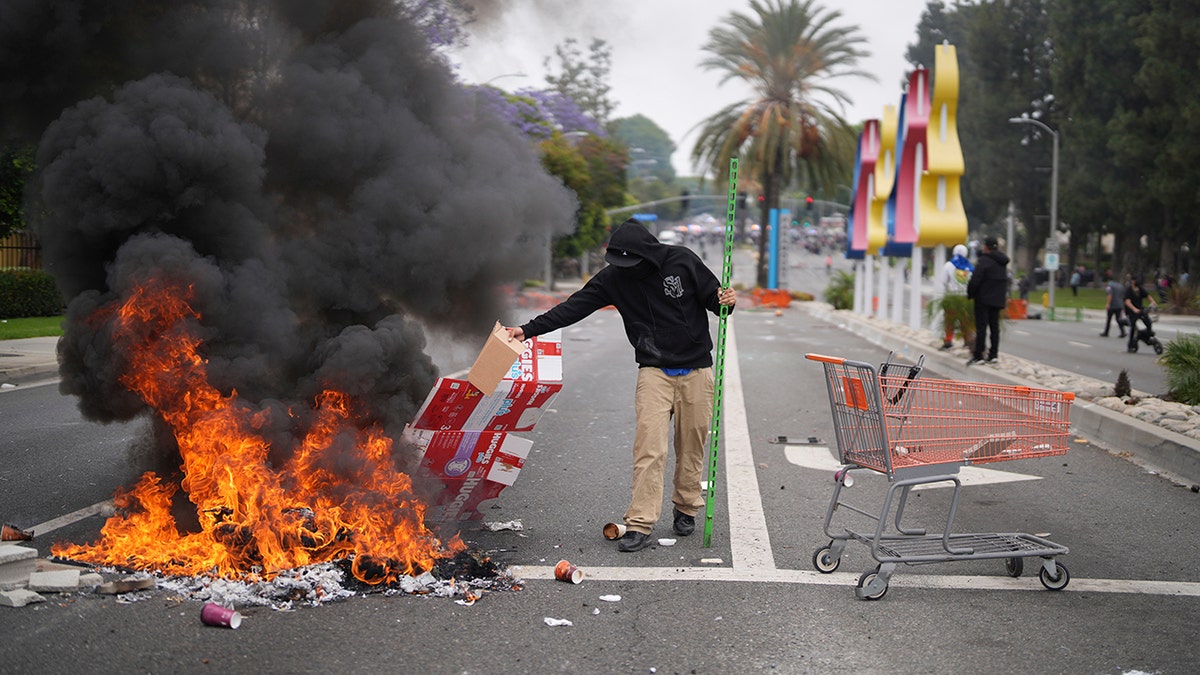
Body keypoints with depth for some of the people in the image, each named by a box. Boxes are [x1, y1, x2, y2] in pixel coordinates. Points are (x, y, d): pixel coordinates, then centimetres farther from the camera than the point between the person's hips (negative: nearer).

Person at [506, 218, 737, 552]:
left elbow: (713, 296, 2)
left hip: (696, 370, 0)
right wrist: (529, 330, -9)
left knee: (692, 446, 7)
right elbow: (574, 307, -4)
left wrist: (726, 301, -22)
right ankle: (639, 524, -11)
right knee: (649, 446, -12)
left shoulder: (683, 261, -8)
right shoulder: (614, 277, -3)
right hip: (654, 371, 0)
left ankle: (686, 509, 28)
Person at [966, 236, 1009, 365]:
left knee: (981, 327, -6)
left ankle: (978, 356, -7)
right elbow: (1005, 280, 16)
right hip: (998, 299, 7)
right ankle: (993, 355, 10)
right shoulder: (1002, 262, 11)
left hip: (983, 299, -7)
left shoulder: (984, 261, -14)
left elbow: (975, 280, -17)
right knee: (994, 326, 10)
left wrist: (970, 294, -5)